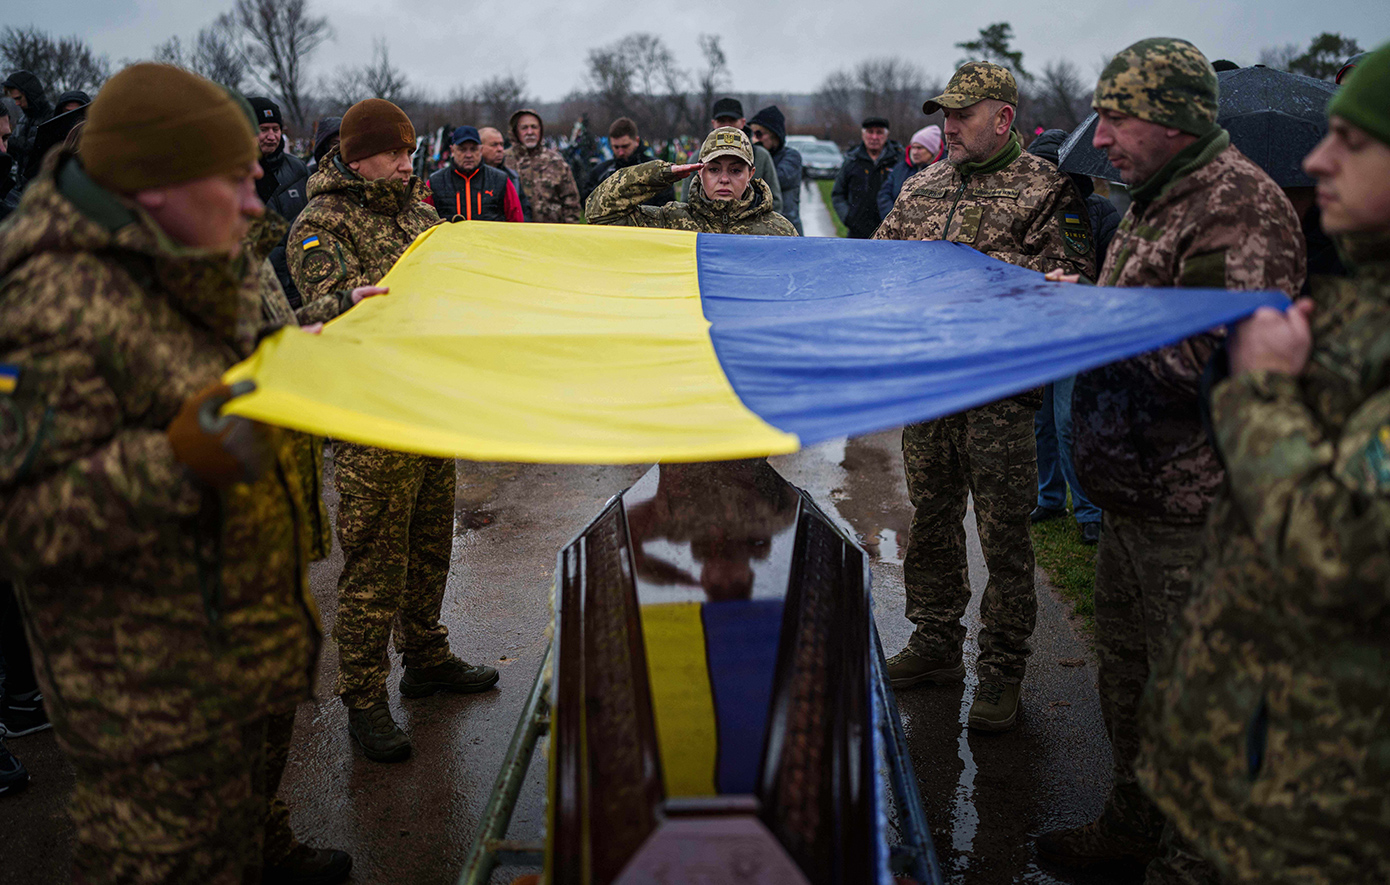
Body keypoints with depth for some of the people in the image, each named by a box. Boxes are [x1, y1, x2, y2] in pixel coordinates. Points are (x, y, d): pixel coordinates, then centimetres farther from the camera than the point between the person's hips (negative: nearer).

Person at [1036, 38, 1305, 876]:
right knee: (1124, 668, 21)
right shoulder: (1154, 200, 16)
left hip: (1191, 507, -10)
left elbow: (1213, 357, -26)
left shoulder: (1243, 205, -17)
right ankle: (1135, 821, 40)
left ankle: (1193, 856, 21)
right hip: (1130, 492, 10)